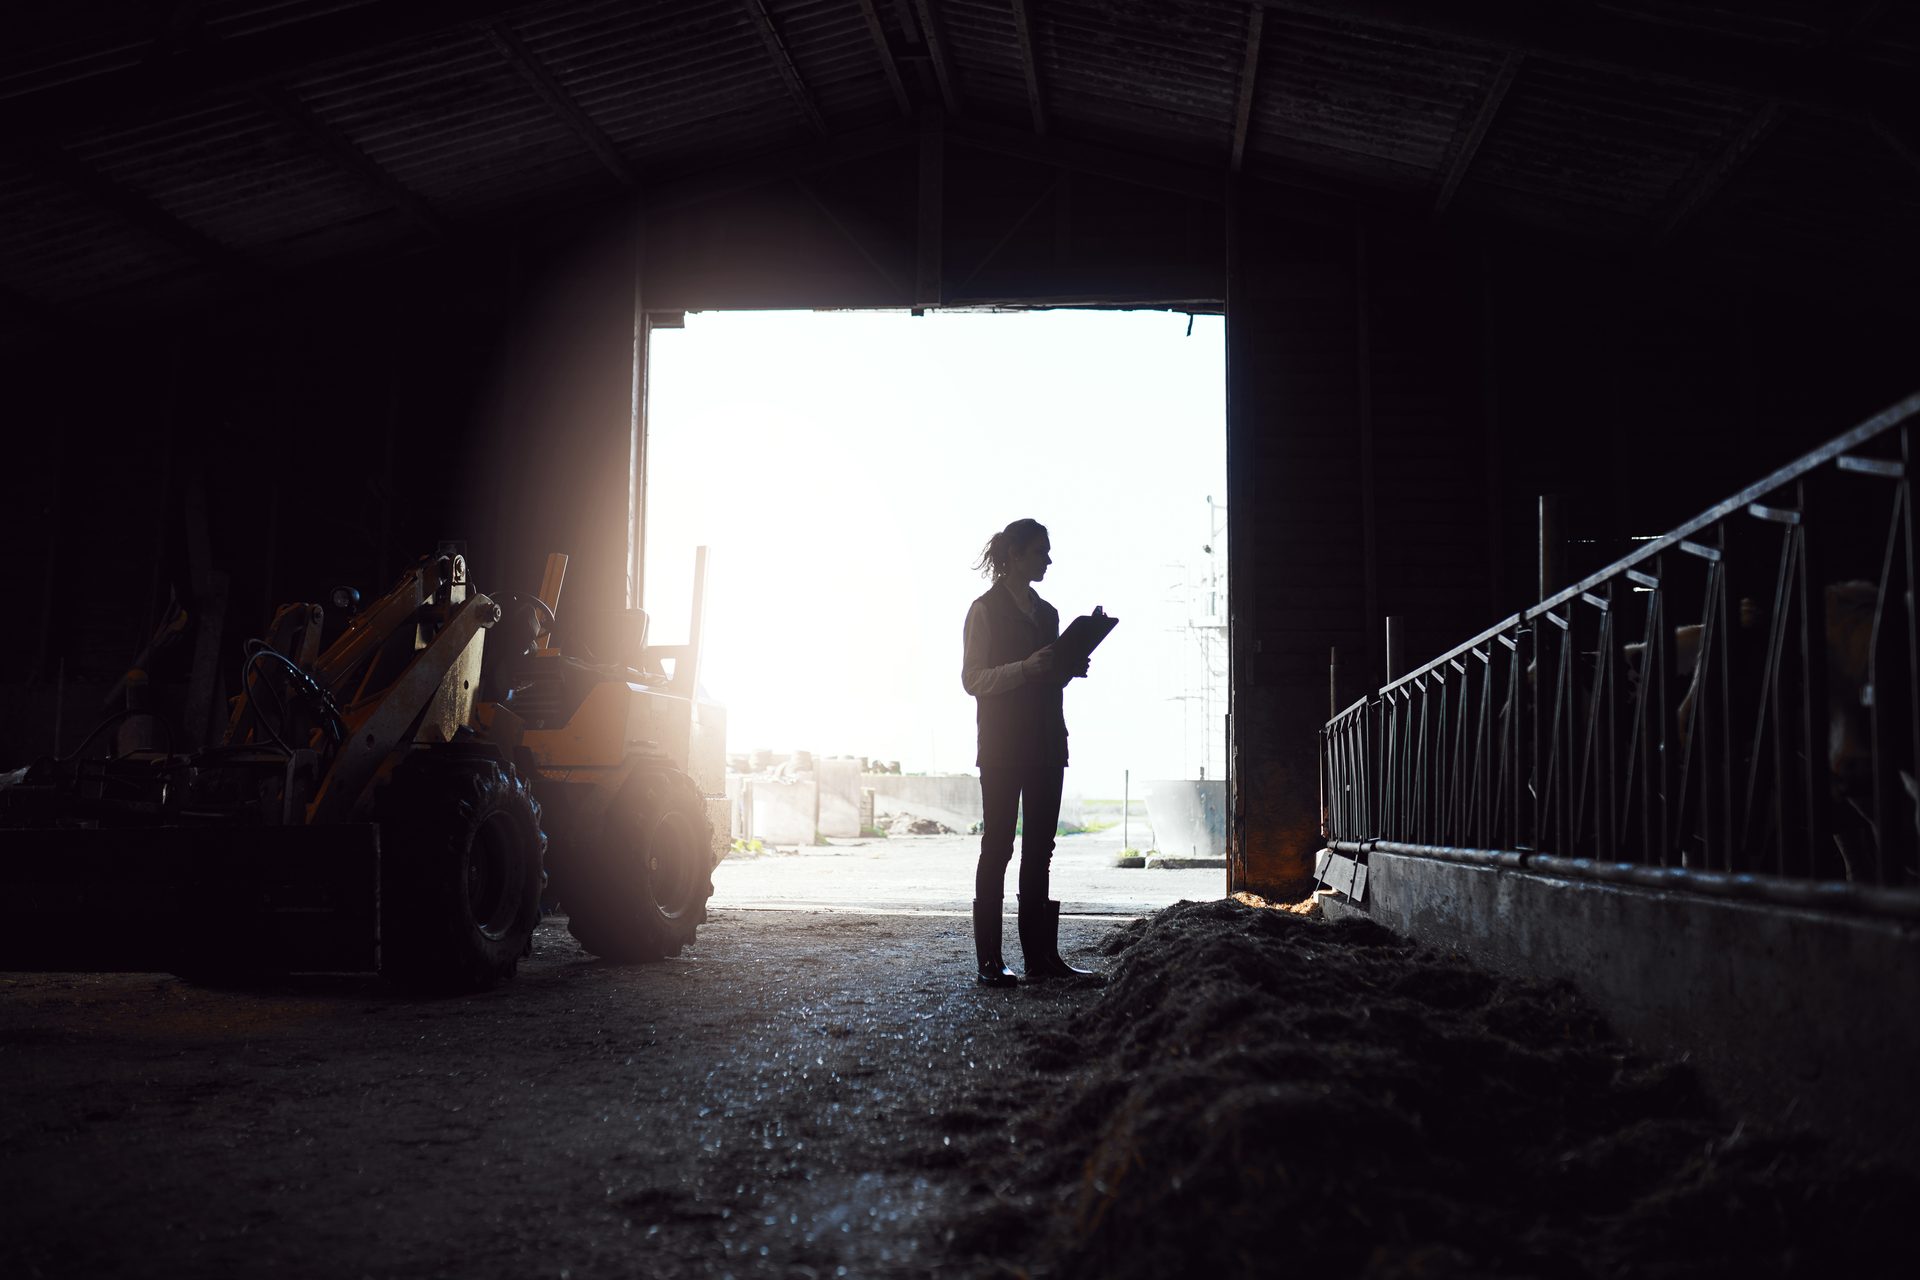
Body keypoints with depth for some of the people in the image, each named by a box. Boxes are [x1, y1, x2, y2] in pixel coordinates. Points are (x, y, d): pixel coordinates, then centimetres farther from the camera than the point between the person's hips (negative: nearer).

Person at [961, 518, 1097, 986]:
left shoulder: (1046, 612, 18)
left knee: (1039, 849, 6)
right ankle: (989, 960, -2)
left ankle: (1041, 954, 9)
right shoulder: (986, 609, -2)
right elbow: (973, 679, -9)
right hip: (1003, 747, -7)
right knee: (997, 846, -5)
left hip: (1046, 745, 7)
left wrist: (1069, 668, 3)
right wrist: (1026, 667, -21)